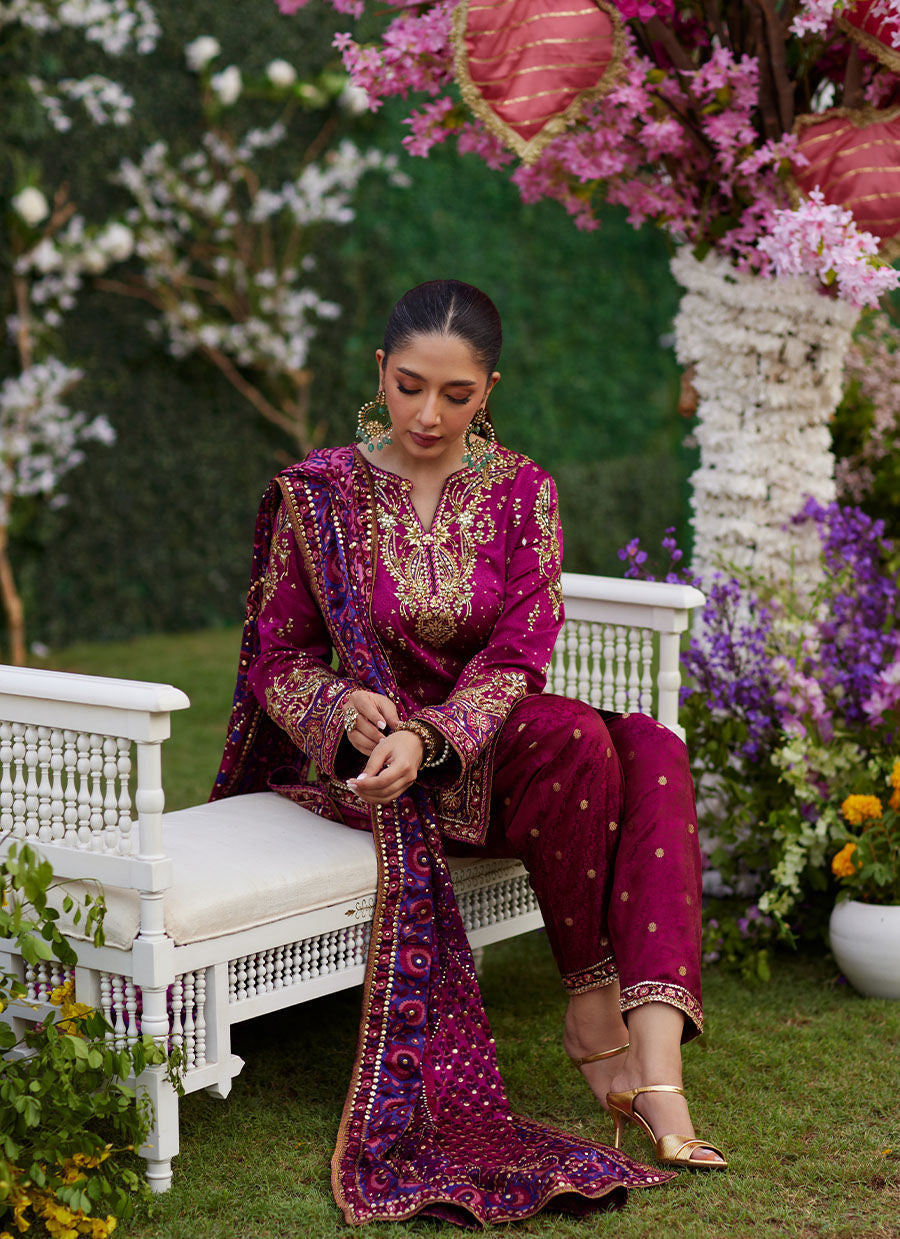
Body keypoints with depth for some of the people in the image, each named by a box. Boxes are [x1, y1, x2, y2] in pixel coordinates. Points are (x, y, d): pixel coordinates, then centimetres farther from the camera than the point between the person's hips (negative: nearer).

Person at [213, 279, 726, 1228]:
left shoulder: (522, 492, 2)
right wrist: (345, 708, -24)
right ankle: (593, 1018, -16)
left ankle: (657, 1067, -38)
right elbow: (275, 661, -1)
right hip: (361, 754, -3)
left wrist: (426, 736, -28)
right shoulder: (318, 494, -3)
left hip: (482, 742, 3)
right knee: (574, 739, -30)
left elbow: (517, 658, -9)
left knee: (653, 753, -27)